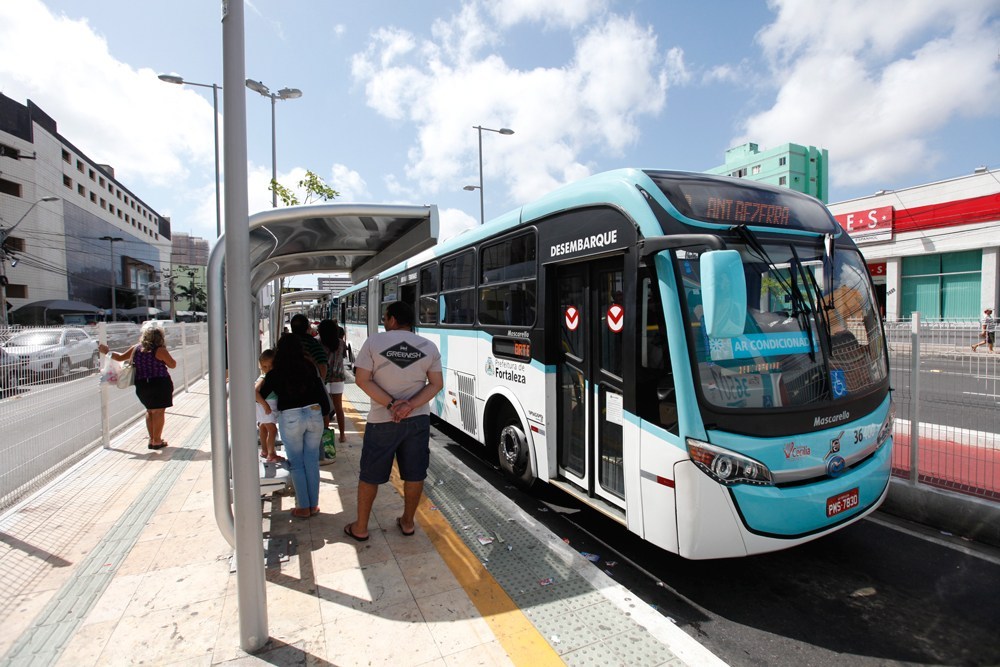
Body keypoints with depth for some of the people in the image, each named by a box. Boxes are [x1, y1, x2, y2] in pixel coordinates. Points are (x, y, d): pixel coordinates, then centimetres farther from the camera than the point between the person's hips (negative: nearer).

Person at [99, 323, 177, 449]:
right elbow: (173, 365, -9)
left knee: (150, 411, 19)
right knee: (159, 412, 1)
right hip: (160, 384, -6)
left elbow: (120, 357, 18)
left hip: (142, 385, 6)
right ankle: (157, 441, 2)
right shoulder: (160, 350, -13)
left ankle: (152, 439, 23)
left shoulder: (136, 348, 4)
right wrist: (166, 355, 7)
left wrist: (107, 351, 34)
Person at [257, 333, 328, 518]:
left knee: (296, 464, 10)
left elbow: (258, 395, 10)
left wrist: (264, 378, 24)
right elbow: (321, 392, 7)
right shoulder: (309, 368, 3)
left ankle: (303, 507, 15)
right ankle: (314, 504, 19)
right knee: (312, 462, 11)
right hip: (314, 414, 2)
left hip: (290, 419, -2)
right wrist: (325, 413, 20)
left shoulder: (275, 374, -3)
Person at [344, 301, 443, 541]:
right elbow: (436, 384, -5)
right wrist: (410, 405, -14)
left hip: (382, 420, -2)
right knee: (415, 474, 16)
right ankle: (408, 522, 31)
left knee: (370, 476, 15)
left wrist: (391, 404, -16)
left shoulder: (374, 342, -7)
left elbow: (362, 379, -12)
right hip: (419, 419, 2)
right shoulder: (429, 347, 0)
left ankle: (360, 528, 27)